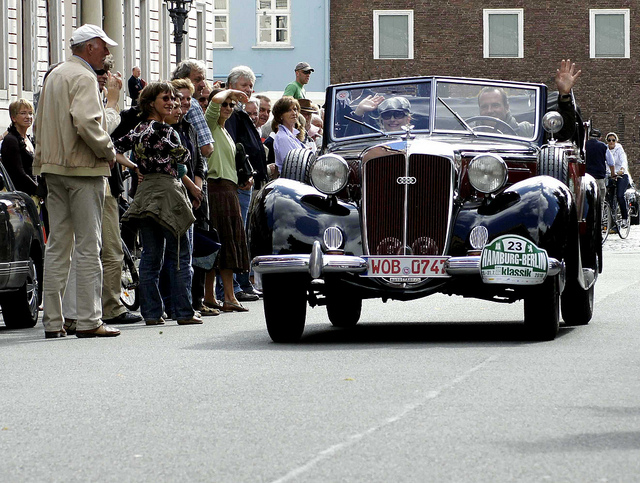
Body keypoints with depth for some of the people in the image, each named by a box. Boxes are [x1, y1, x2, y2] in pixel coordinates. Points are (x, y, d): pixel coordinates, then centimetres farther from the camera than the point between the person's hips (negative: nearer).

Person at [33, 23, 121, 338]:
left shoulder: (54, 76, 18)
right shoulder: (83, 77, -11)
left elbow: (40, 125, 22)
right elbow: (86, 122, -24)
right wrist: (108, 152, -12)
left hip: (54, 169, 9)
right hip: (83, 169, -9)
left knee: (57, 244, 9)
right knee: (88, 245, -6)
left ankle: (52, 321, 9)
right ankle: (88, 320, -7)